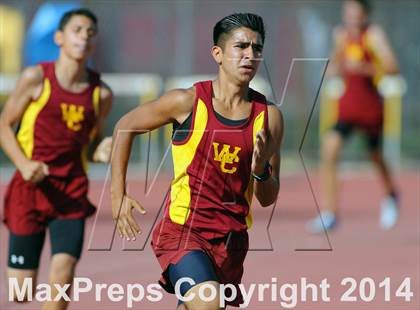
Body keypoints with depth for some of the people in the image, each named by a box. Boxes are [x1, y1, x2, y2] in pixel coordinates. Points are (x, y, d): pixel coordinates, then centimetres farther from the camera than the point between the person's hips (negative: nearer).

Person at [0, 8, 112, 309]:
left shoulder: (101, 93, 2)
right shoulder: (36, 78, -5)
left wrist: (102, 152, -9)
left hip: (71, 193, 2)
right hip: (31, 187, -2)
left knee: (63, 270, -18)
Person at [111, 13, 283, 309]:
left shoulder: (269, 116, 1)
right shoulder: (188, 101, -8)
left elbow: (268, 199, 5)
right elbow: (125, 127, 7)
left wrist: (261, 170, -17)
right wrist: (118, 196, 4)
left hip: (231, 238, 5)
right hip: (183, 229, -4)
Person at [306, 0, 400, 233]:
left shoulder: (374, 35, -14)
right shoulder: (342, 35, 2)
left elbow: (392, 67, -25)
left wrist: (364, 68, -37)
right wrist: (334, 69, -3)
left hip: (371, 107, -3)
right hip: (348, 106, 3)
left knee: (376, 157, 17)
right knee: (330, 150, -19)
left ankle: (391, 196, 51)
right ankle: (330, 214, -18)